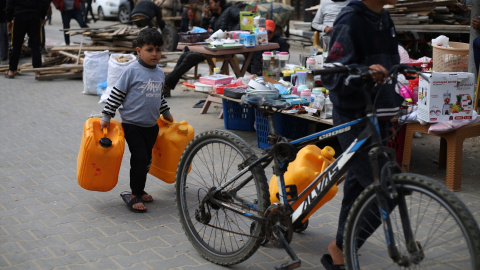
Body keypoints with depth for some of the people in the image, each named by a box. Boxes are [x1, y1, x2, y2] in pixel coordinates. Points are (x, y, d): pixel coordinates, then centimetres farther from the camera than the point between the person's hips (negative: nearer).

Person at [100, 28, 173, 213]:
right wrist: (106, 117, -11)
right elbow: (116, 95, -9)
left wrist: (167, 114, 29)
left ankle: (140, 190, 30)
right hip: (132, 125, -6)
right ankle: (134, 195, 4)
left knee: (146, 159, 13)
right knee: (139, 158, -8)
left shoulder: (160, 73, 6)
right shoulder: (132, 71, -13)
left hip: (151, 126, 6)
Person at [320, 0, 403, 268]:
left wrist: (394, 105, 21)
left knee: (358, 182, 16)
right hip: (354, 119, -9)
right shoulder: (350, 22, -18)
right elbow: (331, 77, -20)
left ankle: (342, 248, 29)